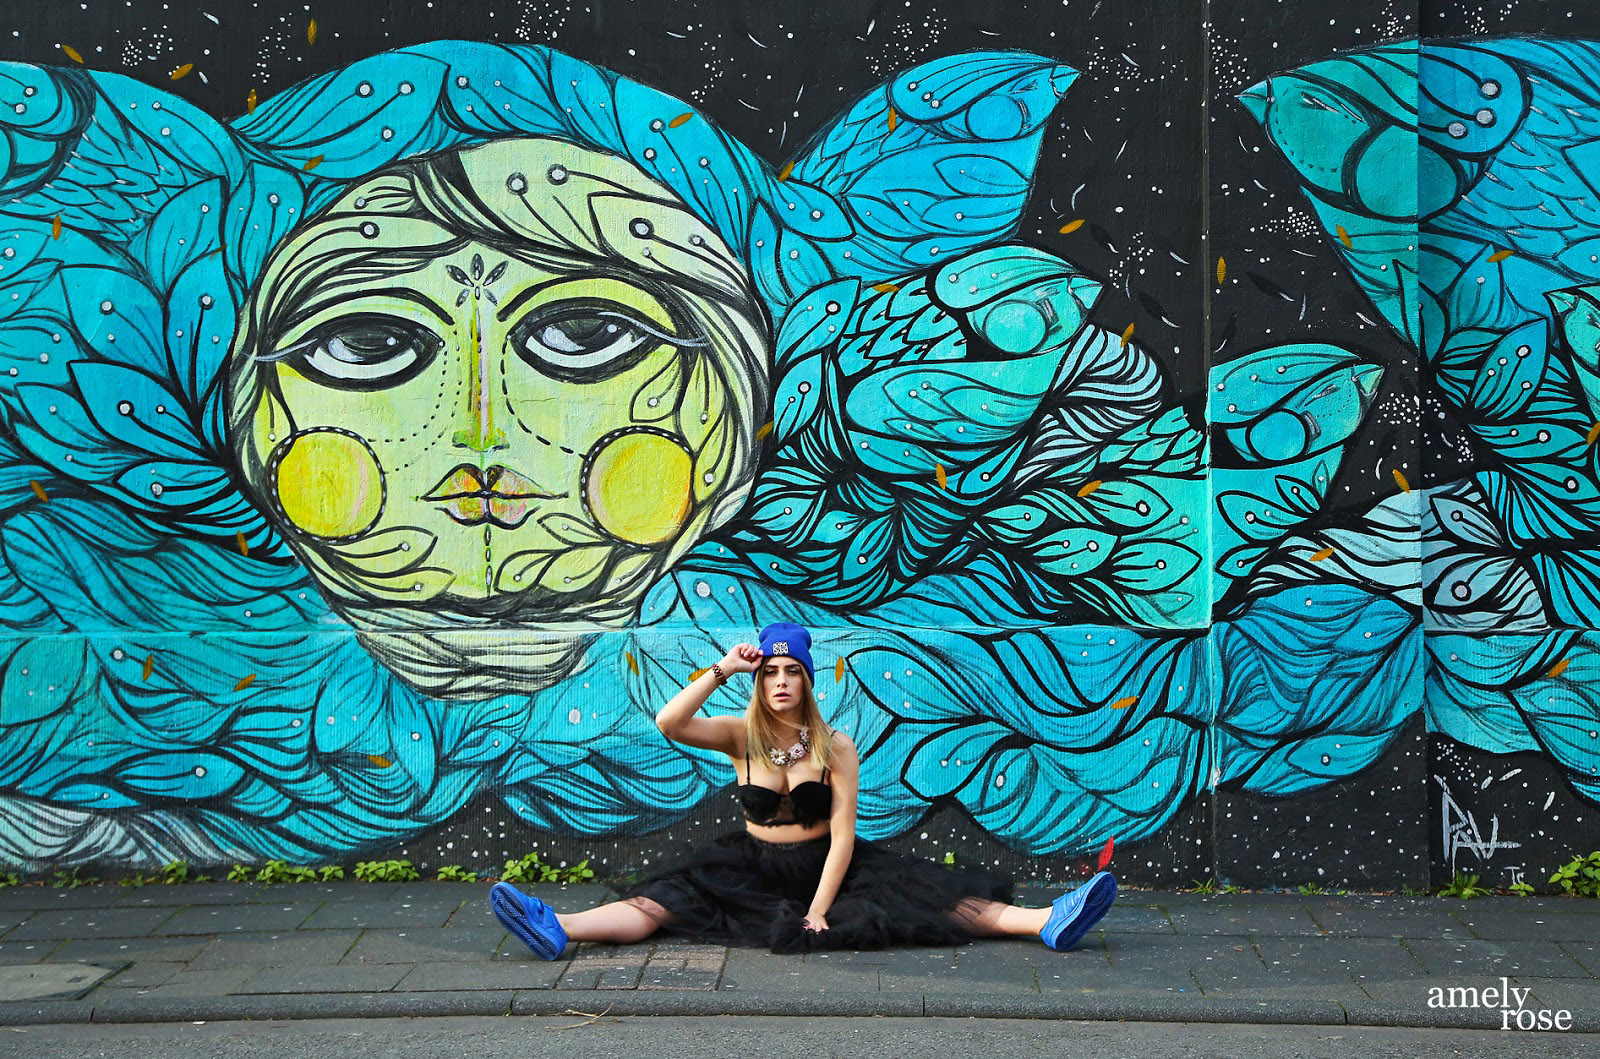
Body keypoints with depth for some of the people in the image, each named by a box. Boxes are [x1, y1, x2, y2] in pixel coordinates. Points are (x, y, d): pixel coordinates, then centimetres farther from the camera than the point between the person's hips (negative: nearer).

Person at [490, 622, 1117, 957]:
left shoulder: (835, 746, -6)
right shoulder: (740, 736, -2)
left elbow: (843, 835, -11)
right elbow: (669, 724, -18)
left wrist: (819, 909, -20)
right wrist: (721, 672, -20)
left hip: (825, 865, -1)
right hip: (752, 865, 1)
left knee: (922, 895, -18)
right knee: (669, 898, -22)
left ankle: (1047, 924, -30)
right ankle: (557, 930, -43)